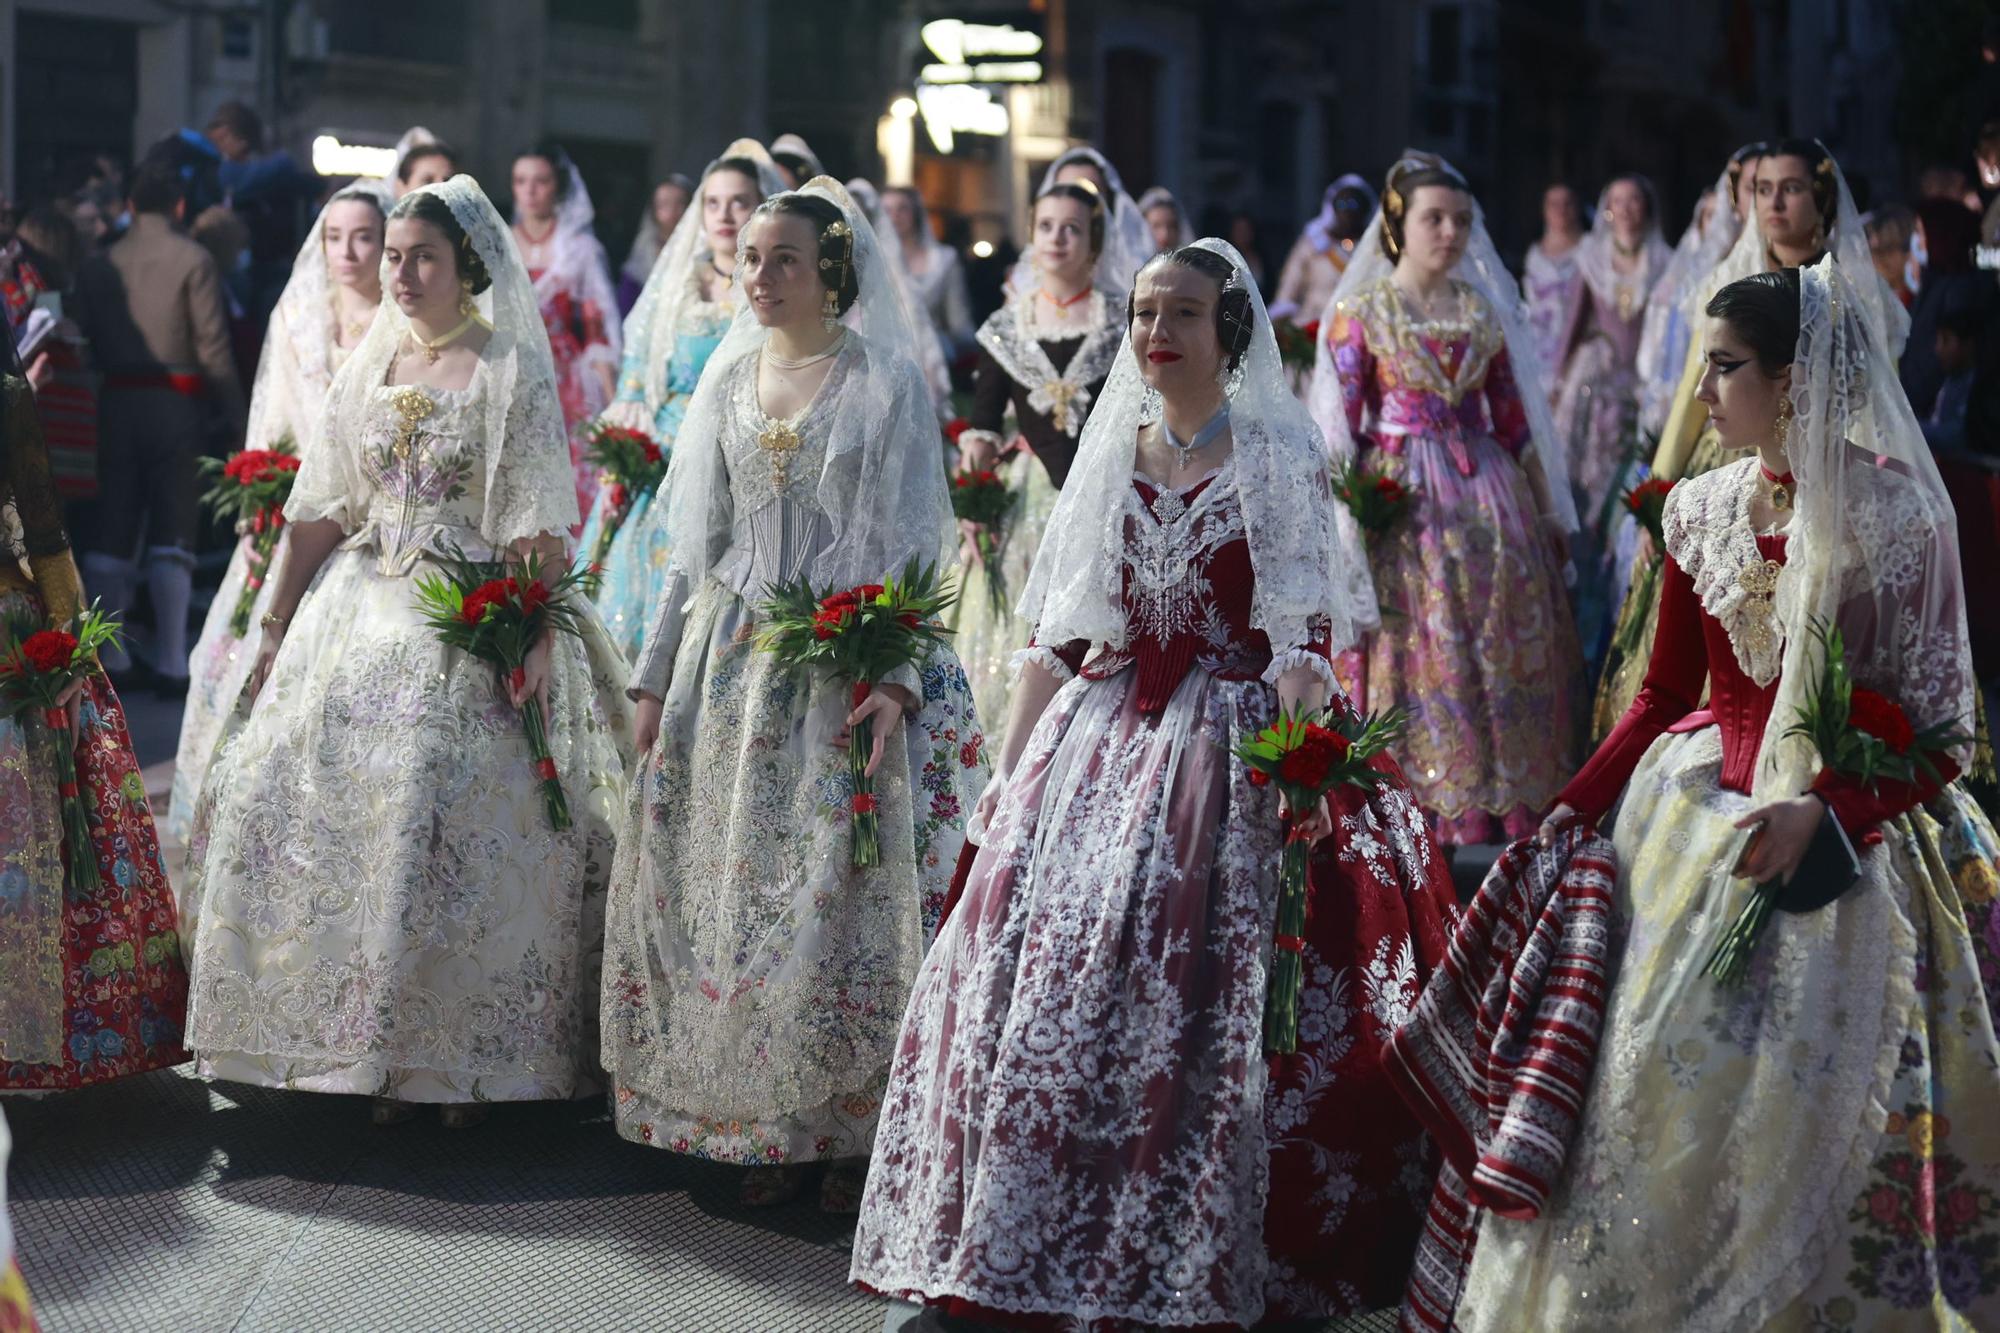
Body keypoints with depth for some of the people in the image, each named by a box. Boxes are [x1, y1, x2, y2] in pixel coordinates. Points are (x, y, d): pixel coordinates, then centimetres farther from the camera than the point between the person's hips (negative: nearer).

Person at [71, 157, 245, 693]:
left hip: (117, 402, 3)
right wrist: (236, 416, -4)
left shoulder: (98, 265, 6)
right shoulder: (193, 260, -6)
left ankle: (107, 654, 13)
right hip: (177, 403, -3)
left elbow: (86, 341, 3)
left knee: (113, 528, 11)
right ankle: (170, 661, -4)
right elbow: (212, 347, -9)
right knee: (172, 532, 1)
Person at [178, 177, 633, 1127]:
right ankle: (373, 1049, 8)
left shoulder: (511, 370, -3)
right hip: (362, 613, 5)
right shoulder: (368, 366, 13)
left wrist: (536, 638, -19)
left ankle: (463, 1056, -1)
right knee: (334, 799, -2)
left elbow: (538, 524, -10)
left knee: (456, 818, -11)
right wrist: (278, 627, 9)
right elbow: (320, 509, 13)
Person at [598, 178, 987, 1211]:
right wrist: (656, 676, 10)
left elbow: (914, 545, -6)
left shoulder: (885, 380, -2)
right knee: (723, 887, 2)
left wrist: (895, 679, -18)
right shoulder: (728, 379, 11)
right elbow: (695, 544, 15)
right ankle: (759, 1126, 12)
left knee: (840, 891, -6)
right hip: (729, 660, 5)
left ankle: (848, 1131, 4)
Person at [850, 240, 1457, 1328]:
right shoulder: (1110, 457, 13)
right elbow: (1055, 635, 14)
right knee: (1037, 971, -2)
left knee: (1193, 993, -11)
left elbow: (1304, 639, -9)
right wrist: (1007, 776, 10)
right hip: (1099, 739, 4)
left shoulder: (1278, 457, 0)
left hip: (1227, 748, -4)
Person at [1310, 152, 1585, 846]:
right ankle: (1421, 810, 3)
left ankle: (1507, 801, 11)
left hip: (1488, 495, 4)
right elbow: (1340, 425, -4)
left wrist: (1548, 514, 12)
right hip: (1402, 499, -4)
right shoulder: (1360, 311, -1)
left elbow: (1514, 420, 12)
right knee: (1420, 646, -4)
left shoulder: (1484, 310, 10)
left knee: (1507, 646, 2)